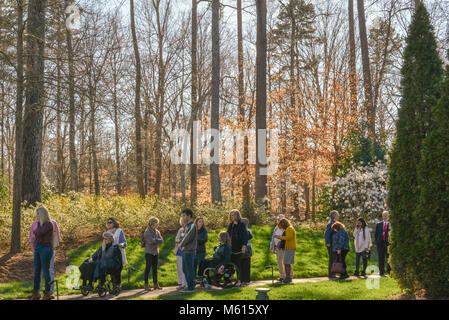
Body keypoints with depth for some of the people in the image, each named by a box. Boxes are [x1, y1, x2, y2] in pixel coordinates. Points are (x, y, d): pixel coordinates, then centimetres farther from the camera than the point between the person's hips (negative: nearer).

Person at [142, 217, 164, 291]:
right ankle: (146, 285, 1)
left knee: (155, 269, 10)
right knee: (148, 268, -3)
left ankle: (155, 284, 15)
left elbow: (161, 240, 1)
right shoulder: (147, 232, -10)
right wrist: (157, 240, -4)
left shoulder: (157, 232, 10)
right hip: (149, 253, -6)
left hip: (156, 252, 6)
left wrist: (155, 240, -13)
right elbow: (151, 241, -20)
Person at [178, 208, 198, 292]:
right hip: (185, 251, 9)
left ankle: (190, 287, 1)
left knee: (189, 270, -5)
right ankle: (190, 286, 20)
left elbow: (188, 238, -16)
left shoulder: (192, 226, -12)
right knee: (185, 269, 13)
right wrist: (181, 244, 3)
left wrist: (181, 244, -2)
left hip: (189, 251, -9)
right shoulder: (187, 226, 16)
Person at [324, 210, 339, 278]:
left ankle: (331, 274, 15)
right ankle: (330, 274, -5)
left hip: (333, 245, 10)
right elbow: (326, 234, -23)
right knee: (332, 259, -8)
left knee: (333, 259, 11)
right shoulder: (331, 223, -14)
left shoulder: (333, 223, 18)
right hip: (331, 245, -10)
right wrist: (328, 243, -21)